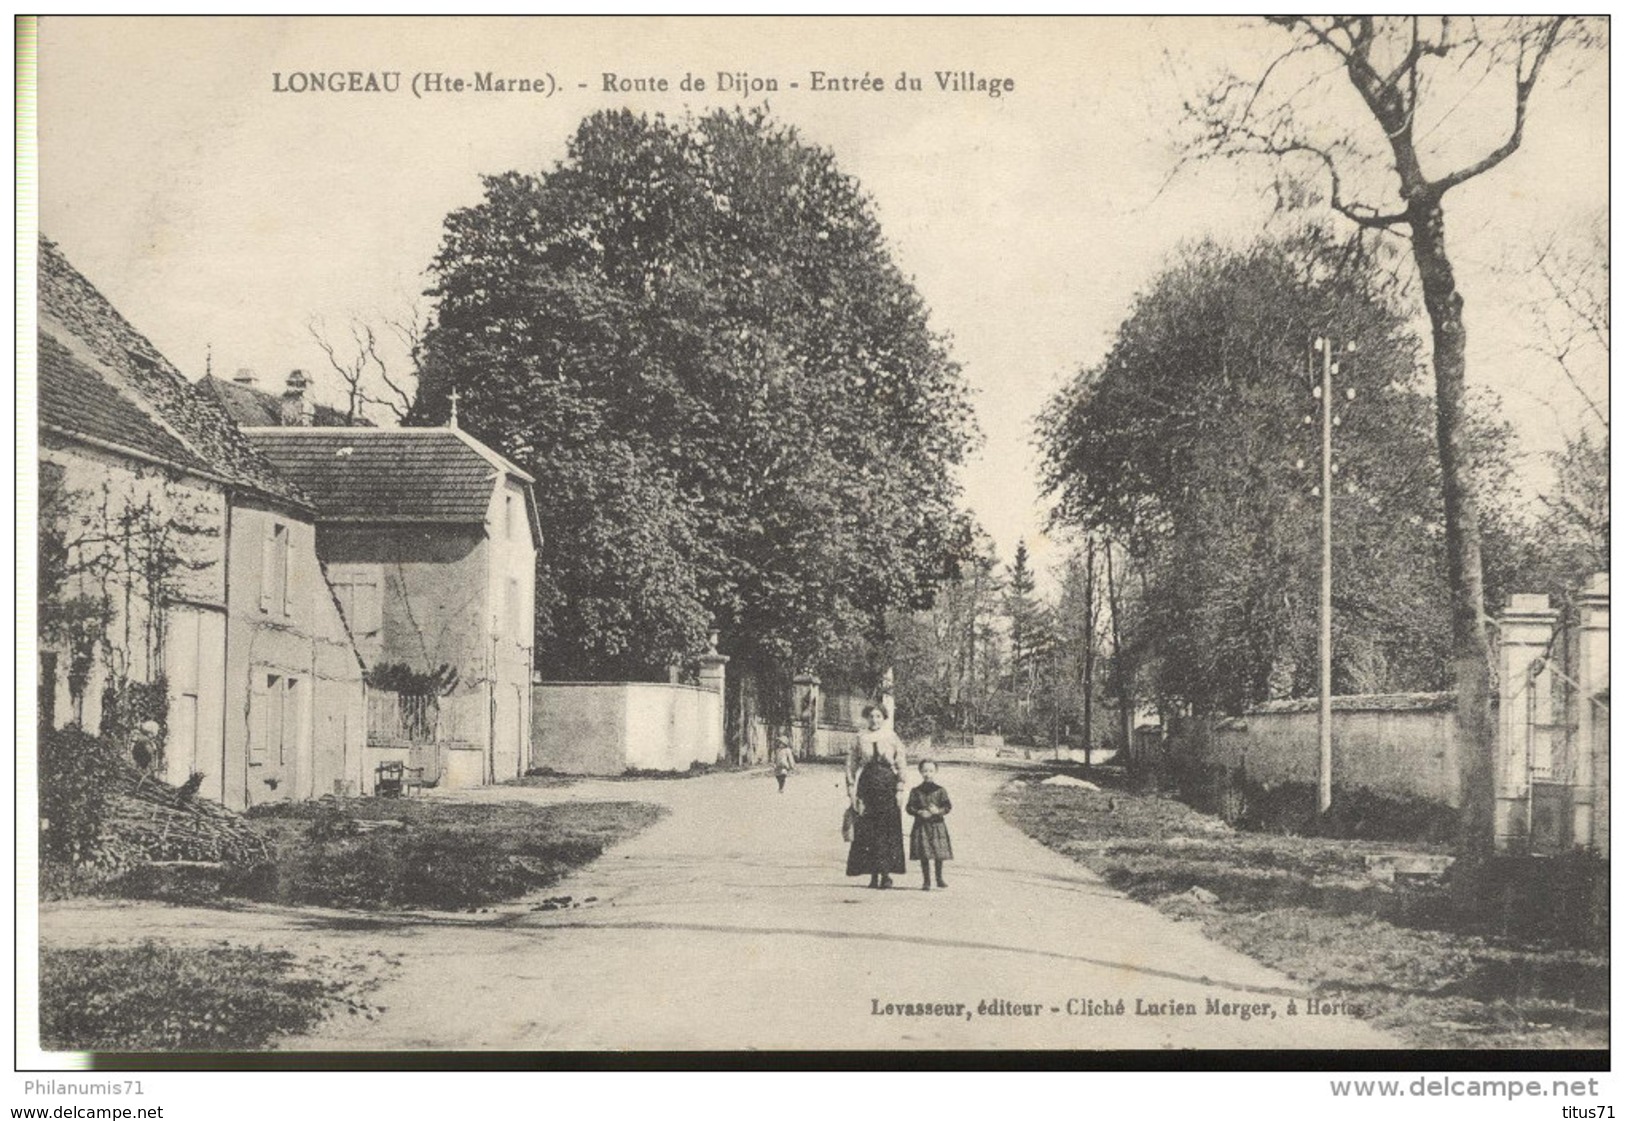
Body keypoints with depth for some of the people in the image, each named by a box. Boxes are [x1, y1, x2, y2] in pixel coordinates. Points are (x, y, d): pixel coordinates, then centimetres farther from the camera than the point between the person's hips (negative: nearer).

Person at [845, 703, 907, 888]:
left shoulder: (891, 737, 6)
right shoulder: (860, 738, 7)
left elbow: (901, 763, 4)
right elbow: (851, 763, 8)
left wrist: (900, 787, -4)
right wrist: (851, 787, 1)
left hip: (888, 783, -1)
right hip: (867, 783, 1)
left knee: (888, 829, -5)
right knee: (867, 831, -3)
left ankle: (886, 873, -2)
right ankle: (873, 874, 2)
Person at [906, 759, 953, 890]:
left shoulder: (940, 791, 3)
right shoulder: (916, 792, 2)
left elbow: (948, 806, 0)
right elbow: (910, 807, 0)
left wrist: (939, 811, -18)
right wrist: (919, 813, -17)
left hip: (937, 825, 1)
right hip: (921, 825, -1)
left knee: (939, 854, 6)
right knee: (924, 856, -1)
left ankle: (939, 878, 23)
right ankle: (926, 881, 8)